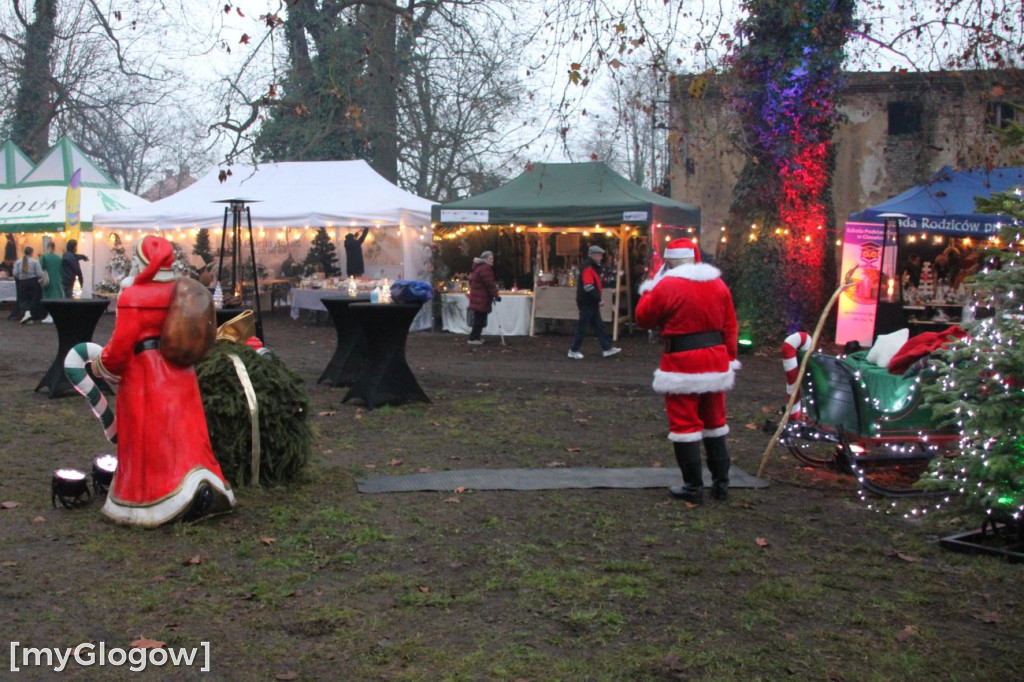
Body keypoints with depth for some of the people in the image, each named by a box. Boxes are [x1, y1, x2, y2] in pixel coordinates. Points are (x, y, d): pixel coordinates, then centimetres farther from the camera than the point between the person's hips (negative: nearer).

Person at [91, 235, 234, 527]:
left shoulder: (132, 297, -14)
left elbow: (120, 346, -14)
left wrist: (102, 366, 3)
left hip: (145, 381, -6)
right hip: (181, 378, 6)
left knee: (148, 445, 1)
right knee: (183, 439, 11)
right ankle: (201, 486, -2)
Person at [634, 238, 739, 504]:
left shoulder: (666, 286, -12)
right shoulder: (718, 284, 5)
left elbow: (644, 319, -1)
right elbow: (730, 328, 8)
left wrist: (649, 289, 11)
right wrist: (729, 359, 16)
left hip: (682, 363, -6)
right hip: (716, 360, 6)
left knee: (685, 424, 2)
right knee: (715, 422, 17)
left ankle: (693, 487, 5)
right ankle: (721, 482, 23)